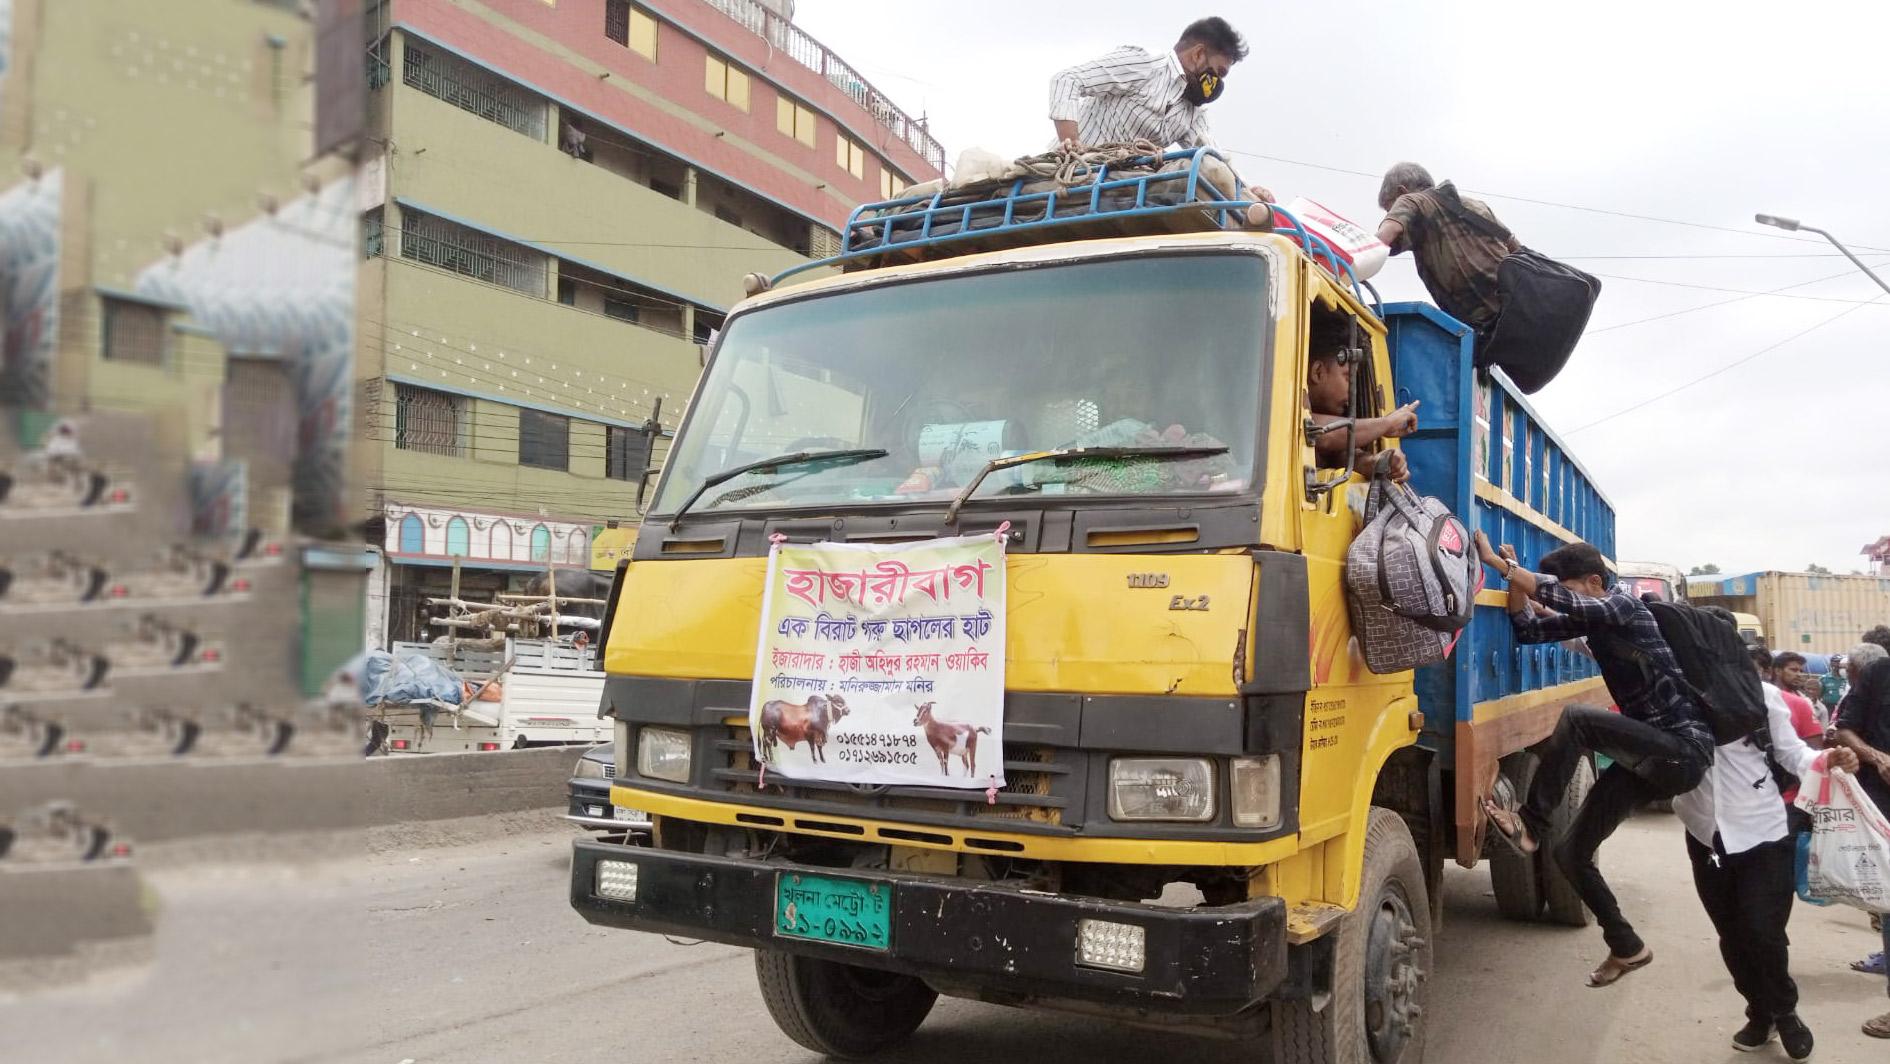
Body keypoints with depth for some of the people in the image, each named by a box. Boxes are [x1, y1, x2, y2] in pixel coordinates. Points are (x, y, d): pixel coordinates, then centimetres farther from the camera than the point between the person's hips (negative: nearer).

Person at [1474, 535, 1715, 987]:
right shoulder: (1592, 622, 9)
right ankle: (1627, 948, 23)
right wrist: (1514, 575, -6)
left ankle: (1530, 826, -23)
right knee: (1572, 854, 6)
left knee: (1575, 720, -32)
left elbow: (1561, 598, -31)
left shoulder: (1624, 606, -15)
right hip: (1649, 756, 9)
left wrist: (1497, 562, -28)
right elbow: (1529, 629, 7)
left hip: (1684, 749, -9)